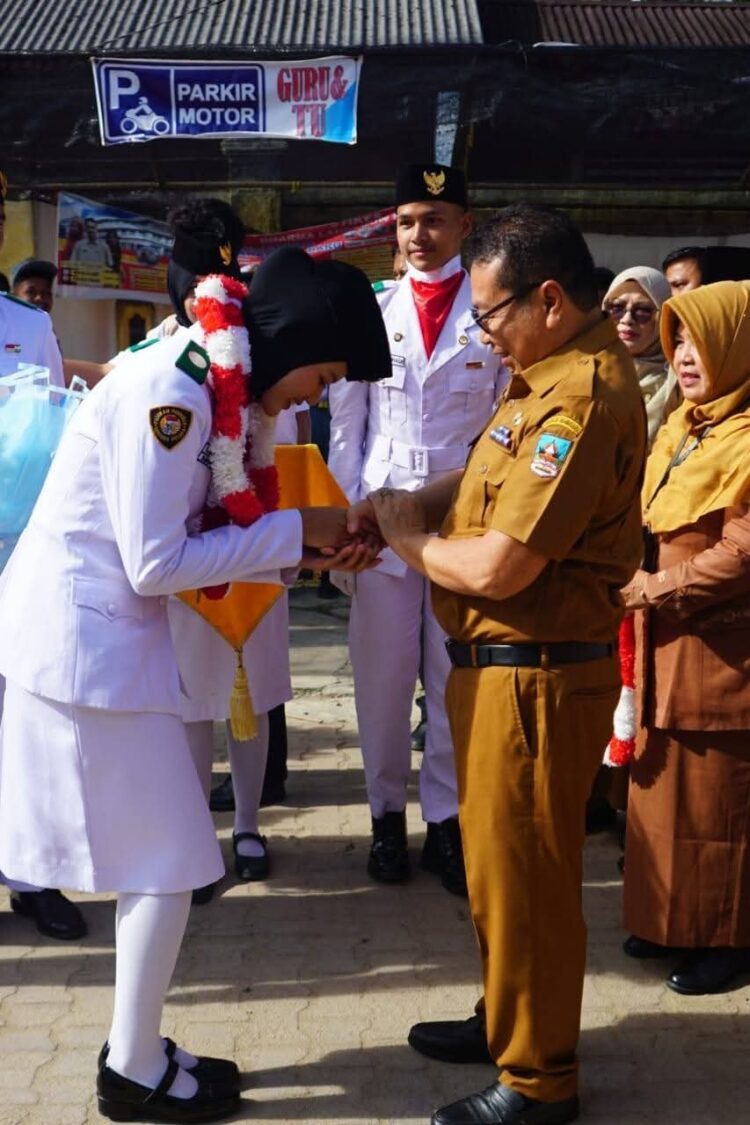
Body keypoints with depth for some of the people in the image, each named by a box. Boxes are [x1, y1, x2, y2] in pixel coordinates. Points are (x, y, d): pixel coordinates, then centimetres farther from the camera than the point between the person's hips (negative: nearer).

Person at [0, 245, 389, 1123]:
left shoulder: (220, 391, 9)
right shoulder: (169, 395, -21)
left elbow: (196, 538, 10)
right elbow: (157, 563, -21)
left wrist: (307, 552, 0)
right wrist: (294, 529, -14)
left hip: (104, 632, 10)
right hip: (85, 636, -9)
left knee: (152, 856, 15)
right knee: (166, 860, 0)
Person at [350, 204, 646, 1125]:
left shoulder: (583, 398, -25)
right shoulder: (550, 371, 8)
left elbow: (494, 568, -26)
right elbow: (494, 477, 19)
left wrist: (404, 535, -8)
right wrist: (408, 504, 2)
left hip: (535, 676, -10)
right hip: (501, 663, 10)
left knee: (522, 872, 4)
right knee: (496, 858, 23)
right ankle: (506, 1019, 42)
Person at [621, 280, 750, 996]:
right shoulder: (681, 428, 14)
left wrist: (659, 588, -15)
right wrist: (638, 583, 5)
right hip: (665, 643, 9)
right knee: (663, 788, 15)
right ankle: (672, 920, 28)